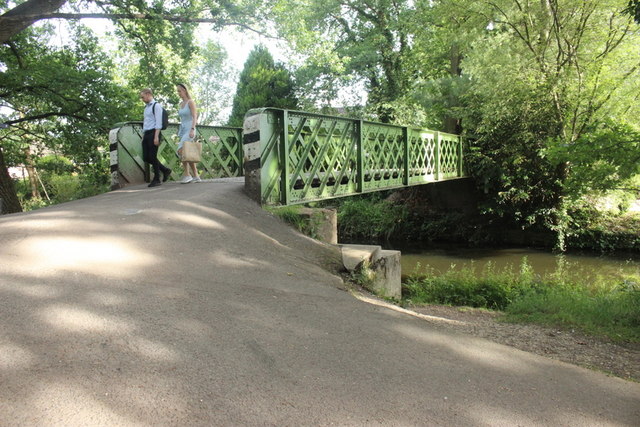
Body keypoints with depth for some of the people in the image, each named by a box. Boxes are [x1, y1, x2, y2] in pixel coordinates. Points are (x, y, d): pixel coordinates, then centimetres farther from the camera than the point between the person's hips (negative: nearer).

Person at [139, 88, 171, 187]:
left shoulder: (156, 106, -5)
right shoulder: (146, 107, 21)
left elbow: (158, 122, -13)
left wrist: (156, 137, -20)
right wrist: (143, 136, 15)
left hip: (153, 133, -8)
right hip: (146, 134, 8)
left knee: (152, 157, -6)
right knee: (146, 157, 5)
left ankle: (157, 179, 4)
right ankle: (165, 170, 18)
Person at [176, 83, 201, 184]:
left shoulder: (190, 102, -5)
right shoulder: (181, 103, 16)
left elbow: (194, 117, -13)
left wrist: (192, 129, -25)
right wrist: (179, 131, 19)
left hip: (189, 129, -8)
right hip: (182, 130, 8)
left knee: (181, 150, -22)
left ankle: (187, 174, -17)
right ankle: (196, 176, 8)